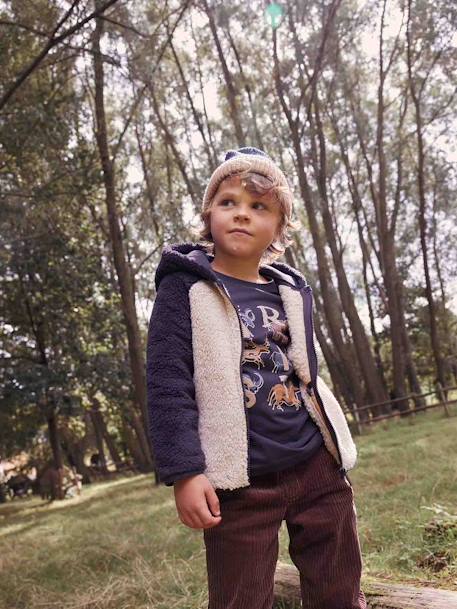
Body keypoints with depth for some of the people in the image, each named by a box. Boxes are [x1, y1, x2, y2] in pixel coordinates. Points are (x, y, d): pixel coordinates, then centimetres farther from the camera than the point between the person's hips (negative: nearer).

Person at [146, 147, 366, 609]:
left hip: (318, 467, 5)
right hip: (238, 481, -5)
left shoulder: (292, 291, 11)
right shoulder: (185, 288, -4)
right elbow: (168, 386, -10)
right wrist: (184, 471, -16)